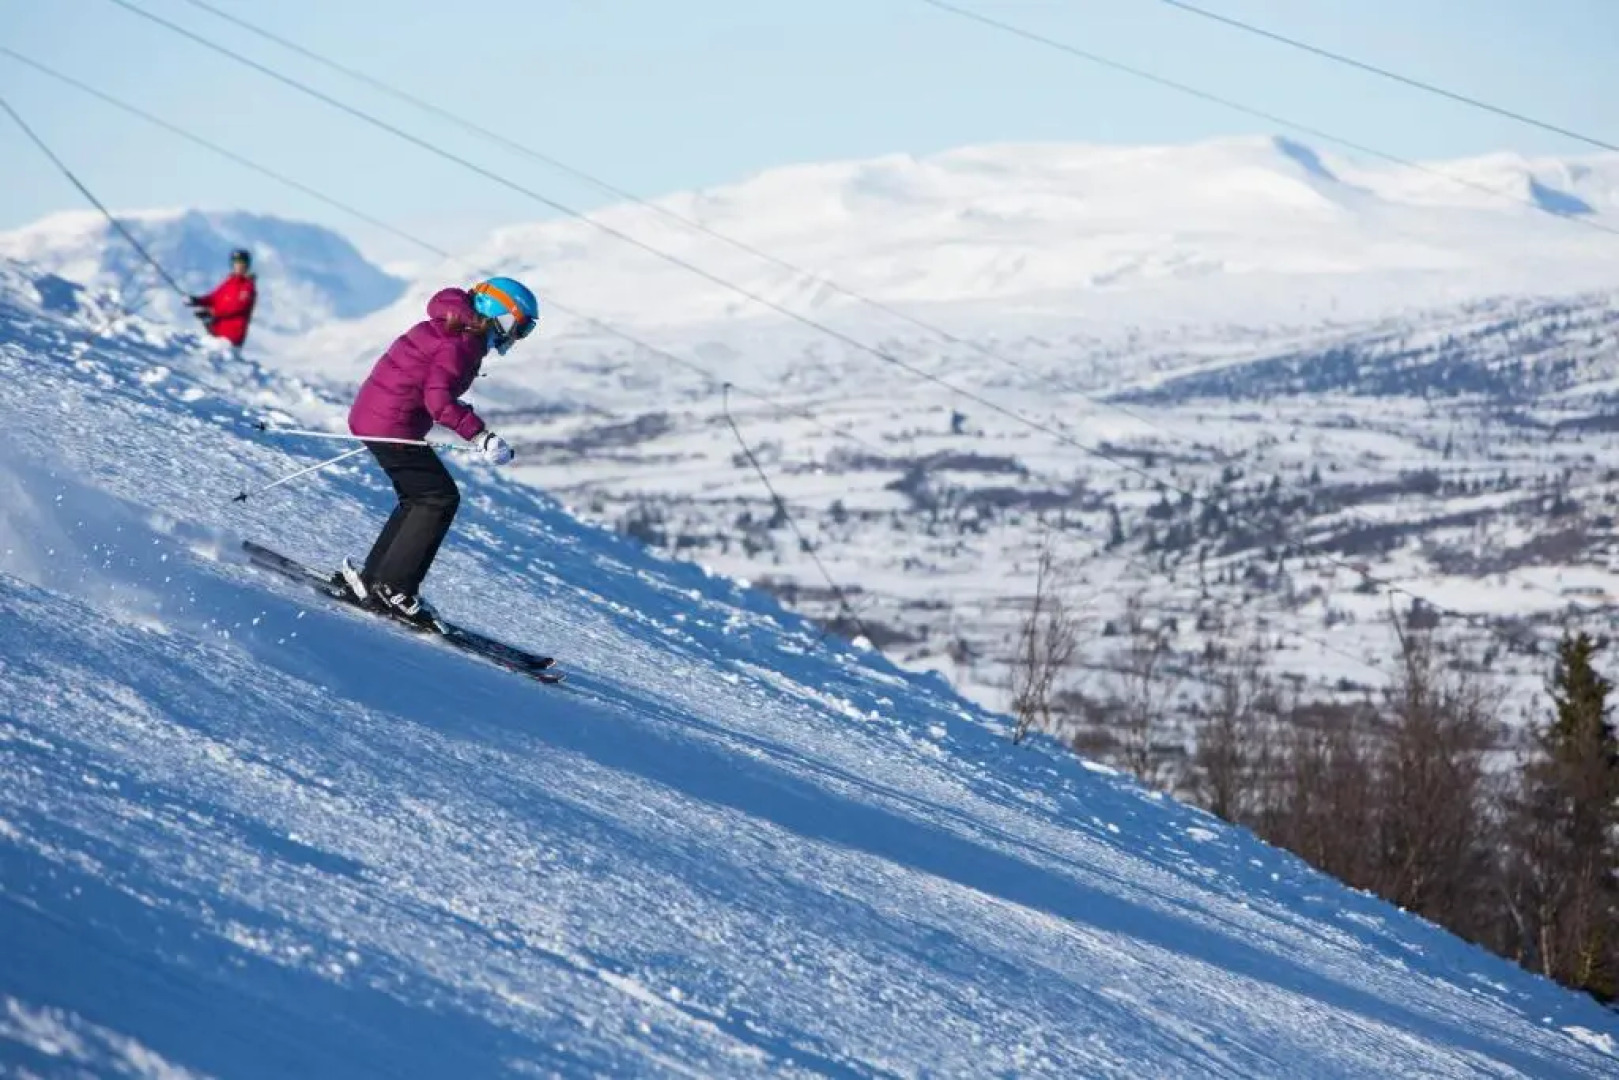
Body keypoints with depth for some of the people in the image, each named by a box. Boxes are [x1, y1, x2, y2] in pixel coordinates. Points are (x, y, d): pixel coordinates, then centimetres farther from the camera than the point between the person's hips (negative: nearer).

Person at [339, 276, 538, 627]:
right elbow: (439, 398, -27)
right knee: (440, 498, -5)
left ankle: (372, 579, 18)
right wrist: (480, 435, -29)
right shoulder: (461, 344, -16)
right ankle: (394, 587, -7)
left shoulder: (446, 331, 14)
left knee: (418, 498, 18)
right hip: (394, 425, -10)